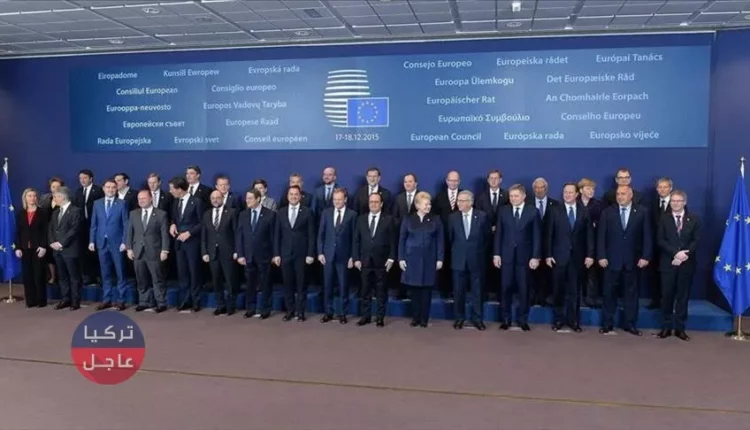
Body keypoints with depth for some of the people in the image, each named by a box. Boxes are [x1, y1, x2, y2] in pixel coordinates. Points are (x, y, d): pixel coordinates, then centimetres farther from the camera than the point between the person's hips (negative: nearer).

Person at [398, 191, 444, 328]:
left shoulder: (435, 220, 3)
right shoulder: (408, 220, 4)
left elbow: (440, 241, 1)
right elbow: (402, 240, 4)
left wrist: (440, 259, -5)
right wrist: (401, 258, -3)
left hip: (429, 260, 0)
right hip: (412, 259, 0)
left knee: (426, 289, 3)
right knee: (414, 289, 4)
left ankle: (424, 318, 11)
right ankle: (416, 317, 15)